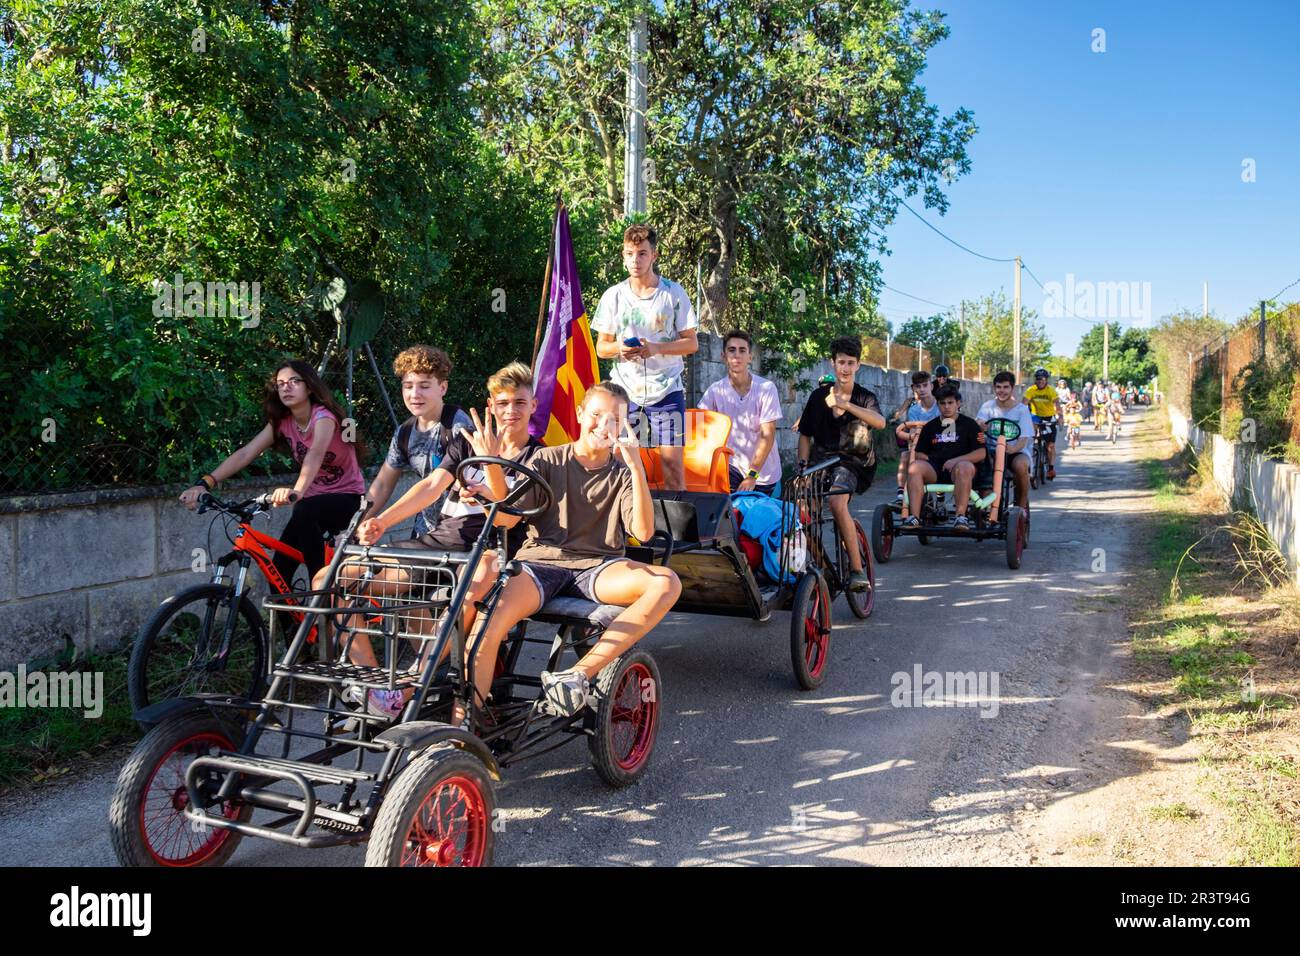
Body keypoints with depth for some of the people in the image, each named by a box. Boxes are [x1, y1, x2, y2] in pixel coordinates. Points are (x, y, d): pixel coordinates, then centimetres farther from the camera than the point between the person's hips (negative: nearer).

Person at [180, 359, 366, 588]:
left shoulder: (323, 416, -20)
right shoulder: (281, 422, -1)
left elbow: (316, 453, -40)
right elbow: (245, 454, -12)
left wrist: (297, 490, -60)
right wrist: (204, 483, -27)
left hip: (347, 497, -6)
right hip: (314, 497, 6)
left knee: (304, 512, -36)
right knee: (280, 568, -9)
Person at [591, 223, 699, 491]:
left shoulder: (674, 293, 2)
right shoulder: (613, 295, 8)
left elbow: (691, 343, 2)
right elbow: (601, 348, 11)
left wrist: (656, 348, -15)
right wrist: (619, 348, -13)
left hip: (666, 389, -1)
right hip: (624, 388, 2)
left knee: (673, 463, -5)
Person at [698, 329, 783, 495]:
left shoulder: (766, 389, -11)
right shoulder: (715, 391, -5)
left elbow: (767, 435, -15)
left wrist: (752, 476, -21)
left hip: (764, 473, 0)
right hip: (732, 467, 0)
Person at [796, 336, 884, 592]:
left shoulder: (865, 397, 4)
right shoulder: (819, 395, 11)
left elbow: (880, 422, -18)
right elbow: (805, 435, 13)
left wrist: (845, 405, -30)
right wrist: (802, 465, -3)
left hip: (850, 461, -3)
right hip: (821, 459, 3)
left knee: (837, 503, -32)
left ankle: (857, 569, -25)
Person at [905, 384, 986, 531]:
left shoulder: (969, 424, 11)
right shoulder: (930, 426, 21)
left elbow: (981, 453, 1)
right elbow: (919, 453, 20)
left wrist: (956, 460, -13)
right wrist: (929, 461, -4)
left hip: (957, 466, -2)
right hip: (934, 470, 3)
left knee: (964, 467, -38)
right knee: (915, 467, -29)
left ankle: (960, 517, -40)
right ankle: (913, 518, -37)